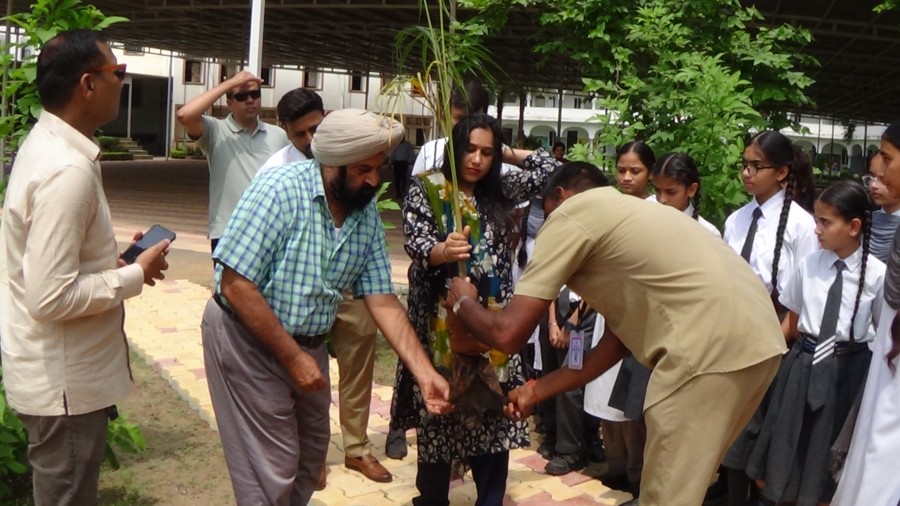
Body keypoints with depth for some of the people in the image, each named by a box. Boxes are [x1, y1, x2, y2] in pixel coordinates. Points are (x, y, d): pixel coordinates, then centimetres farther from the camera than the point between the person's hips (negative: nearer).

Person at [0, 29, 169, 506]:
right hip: (64, 380, -10)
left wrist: (111, 262, 6)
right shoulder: (68, 170, -27)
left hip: (60, 369, 10)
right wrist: (135, 274, -18)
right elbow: (53, 297, -29)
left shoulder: (46, 144, 6)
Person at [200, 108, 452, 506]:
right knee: (273, 467, 2)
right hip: (247, 338, -6)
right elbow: (236, 285, -26)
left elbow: (383, 301, -4)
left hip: (308, 343, 7)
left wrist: (424, 373, -13)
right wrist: (292, 357, -22)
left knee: (312, 453, 21)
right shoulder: (280, 190, -24)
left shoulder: (368, 215, -5)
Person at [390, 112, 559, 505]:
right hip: (441, 319, -3)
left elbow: (549, 169, 13)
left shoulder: (500, 190, 9)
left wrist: (506, 153, 10)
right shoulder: (425, 188, -3)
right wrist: (443, 250, -34)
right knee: (439, 411, 4)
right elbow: (415, 244, -14)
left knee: (493, 409, 4)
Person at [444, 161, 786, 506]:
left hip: (712, 345, -9)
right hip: (756, 338, 9)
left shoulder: (569, 214, 3)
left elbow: (508, 334, -1)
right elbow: (616, 338, 26)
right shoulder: (619, 213, 28)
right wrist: (537, 390, 31)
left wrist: (462, 302, 21)